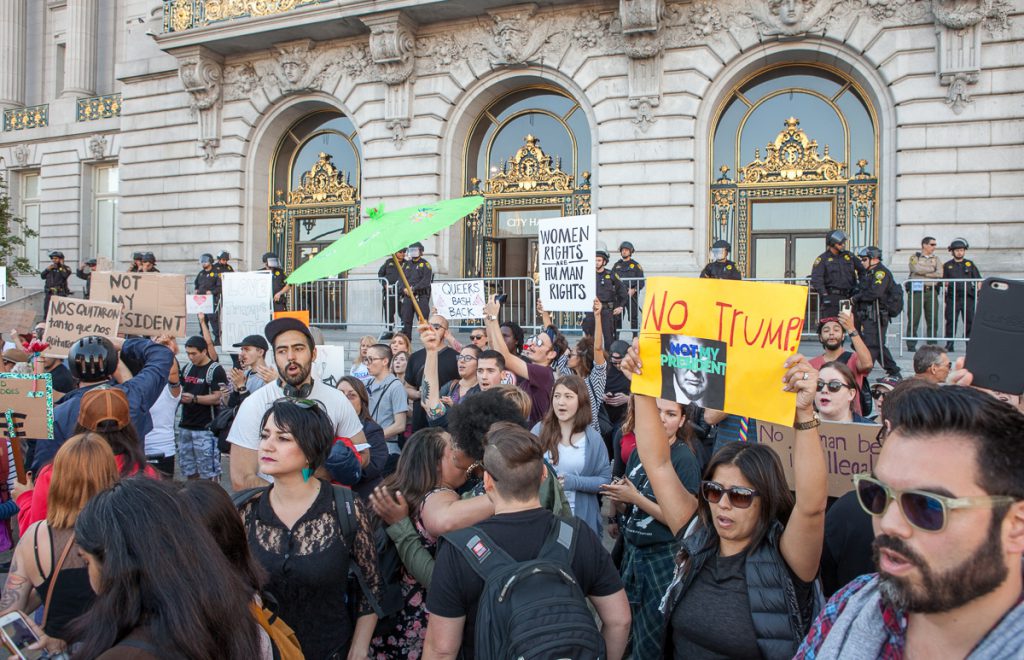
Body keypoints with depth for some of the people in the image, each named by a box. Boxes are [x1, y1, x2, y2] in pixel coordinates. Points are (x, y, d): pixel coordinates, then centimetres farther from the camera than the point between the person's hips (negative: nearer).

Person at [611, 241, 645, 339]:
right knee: (616, 318, 1)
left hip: (631, 295, -3)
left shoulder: (635, 265, 6)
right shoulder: (617, 265, 17)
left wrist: (634, 290, -13)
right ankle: (615, 338, 6)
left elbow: (642, 282, 2)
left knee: (634, 318, -4)